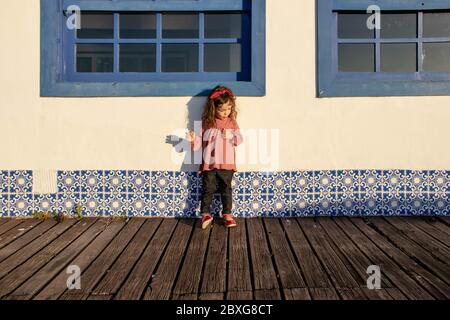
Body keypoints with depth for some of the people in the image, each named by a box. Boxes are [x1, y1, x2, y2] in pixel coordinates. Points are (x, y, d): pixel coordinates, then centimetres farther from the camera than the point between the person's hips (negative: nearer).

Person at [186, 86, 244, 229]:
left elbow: (240, 139, 0)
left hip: (226, 164, 1)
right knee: (208, 189, 1)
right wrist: (193, 139, -16)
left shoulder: (232, 122, 6)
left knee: (226, 189, 7)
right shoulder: (207, 123, 3)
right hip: (209, 164, -1)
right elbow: (200, 142, 4)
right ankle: (206, 214, 8)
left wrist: (230, 135, -17)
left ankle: (227, 214, 15)